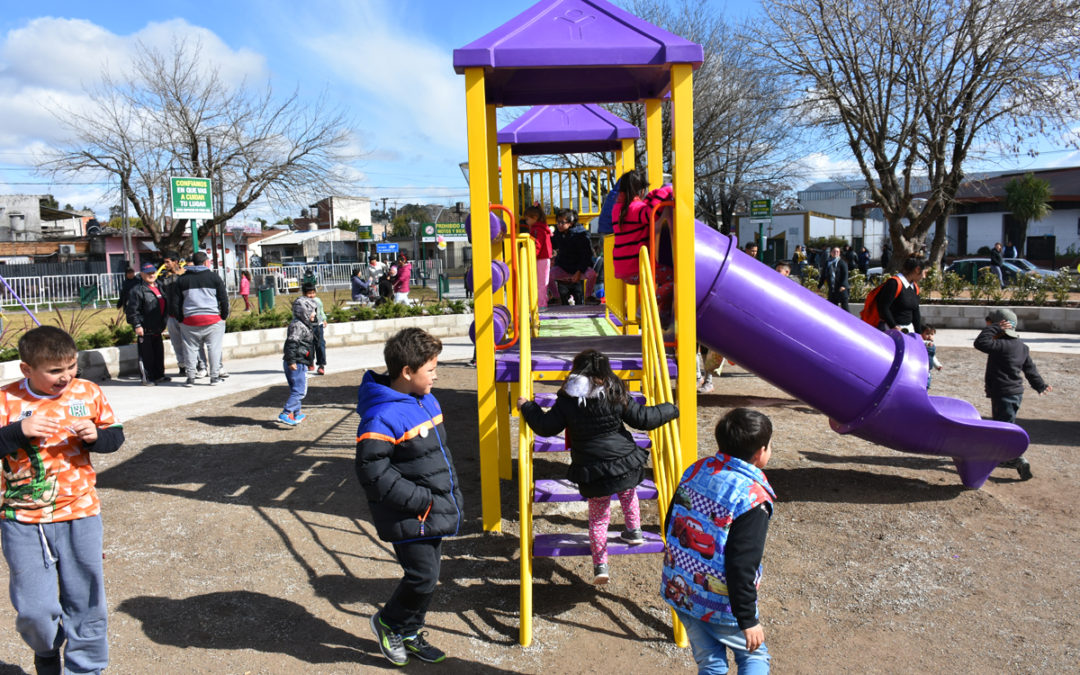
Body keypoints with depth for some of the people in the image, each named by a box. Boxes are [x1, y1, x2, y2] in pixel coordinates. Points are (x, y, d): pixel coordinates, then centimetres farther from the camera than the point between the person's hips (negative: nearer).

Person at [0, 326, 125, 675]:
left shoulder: (88, 393, -2)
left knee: (86, 600, 11)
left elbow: (116, 436, 5)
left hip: (80, 515, 1)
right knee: (34, 608, 6)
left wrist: (96, 435, -15)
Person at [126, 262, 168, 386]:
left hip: (157, 329, 8)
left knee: (159, 352, 14)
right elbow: (132, 309, -13)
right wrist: (137, 325, -17)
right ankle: (146, 378, 1)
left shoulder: (159, 288, 15)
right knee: (145, 354, -5)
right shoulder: (137, 290, -11)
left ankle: (159, 375, 25)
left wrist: (163, 323, 23)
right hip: (144, 329, -8)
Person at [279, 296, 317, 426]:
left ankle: (296, 414, 28)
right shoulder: (297, 325, -16)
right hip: (297, 364, -11)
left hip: (300, 363, 11)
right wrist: (291, 361, -27)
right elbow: (291, 343, -24)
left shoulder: (304, 325, 17)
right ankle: (285, 414, -14)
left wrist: (310, 361, 35)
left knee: (295, 389, 18)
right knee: (299, 390, -12)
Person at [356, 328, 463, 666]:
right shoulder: (382, 417, -23)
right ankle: (389, 622, 25)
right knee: (422, 577, -4)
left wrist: (452, 493, 12)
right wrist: (421, 499, -21)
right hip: (408, 518, -8)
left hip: (434, 511, 8)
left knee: (428, 575, 17)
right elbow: (372, 473, -24)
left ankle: (409, 633, 38)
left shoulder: (426, 400, 6)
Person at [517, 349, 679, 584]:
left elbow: (546, 426, 0)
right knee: (628, 494, 34)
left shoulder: (567, 400, -7)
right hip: (625, 464, 0)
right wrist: (670, 410, 13)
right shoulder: (616, 395, -6)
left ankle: (600, 565, 15)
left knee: (598, 517, 15)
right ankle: (634, 531, 36)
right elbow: (643, 418, -2)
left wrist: (527, 408, 15)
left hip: (592, 472, 0)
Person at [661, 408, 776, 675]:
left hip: (677, 590, 6)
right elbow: (742, 568, -22)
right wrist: (748, 621, -12)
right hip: (719, 605, -6)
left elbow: (670, 526, 7)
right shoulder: (752, 501, -23)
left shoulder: (695, 470, -4)